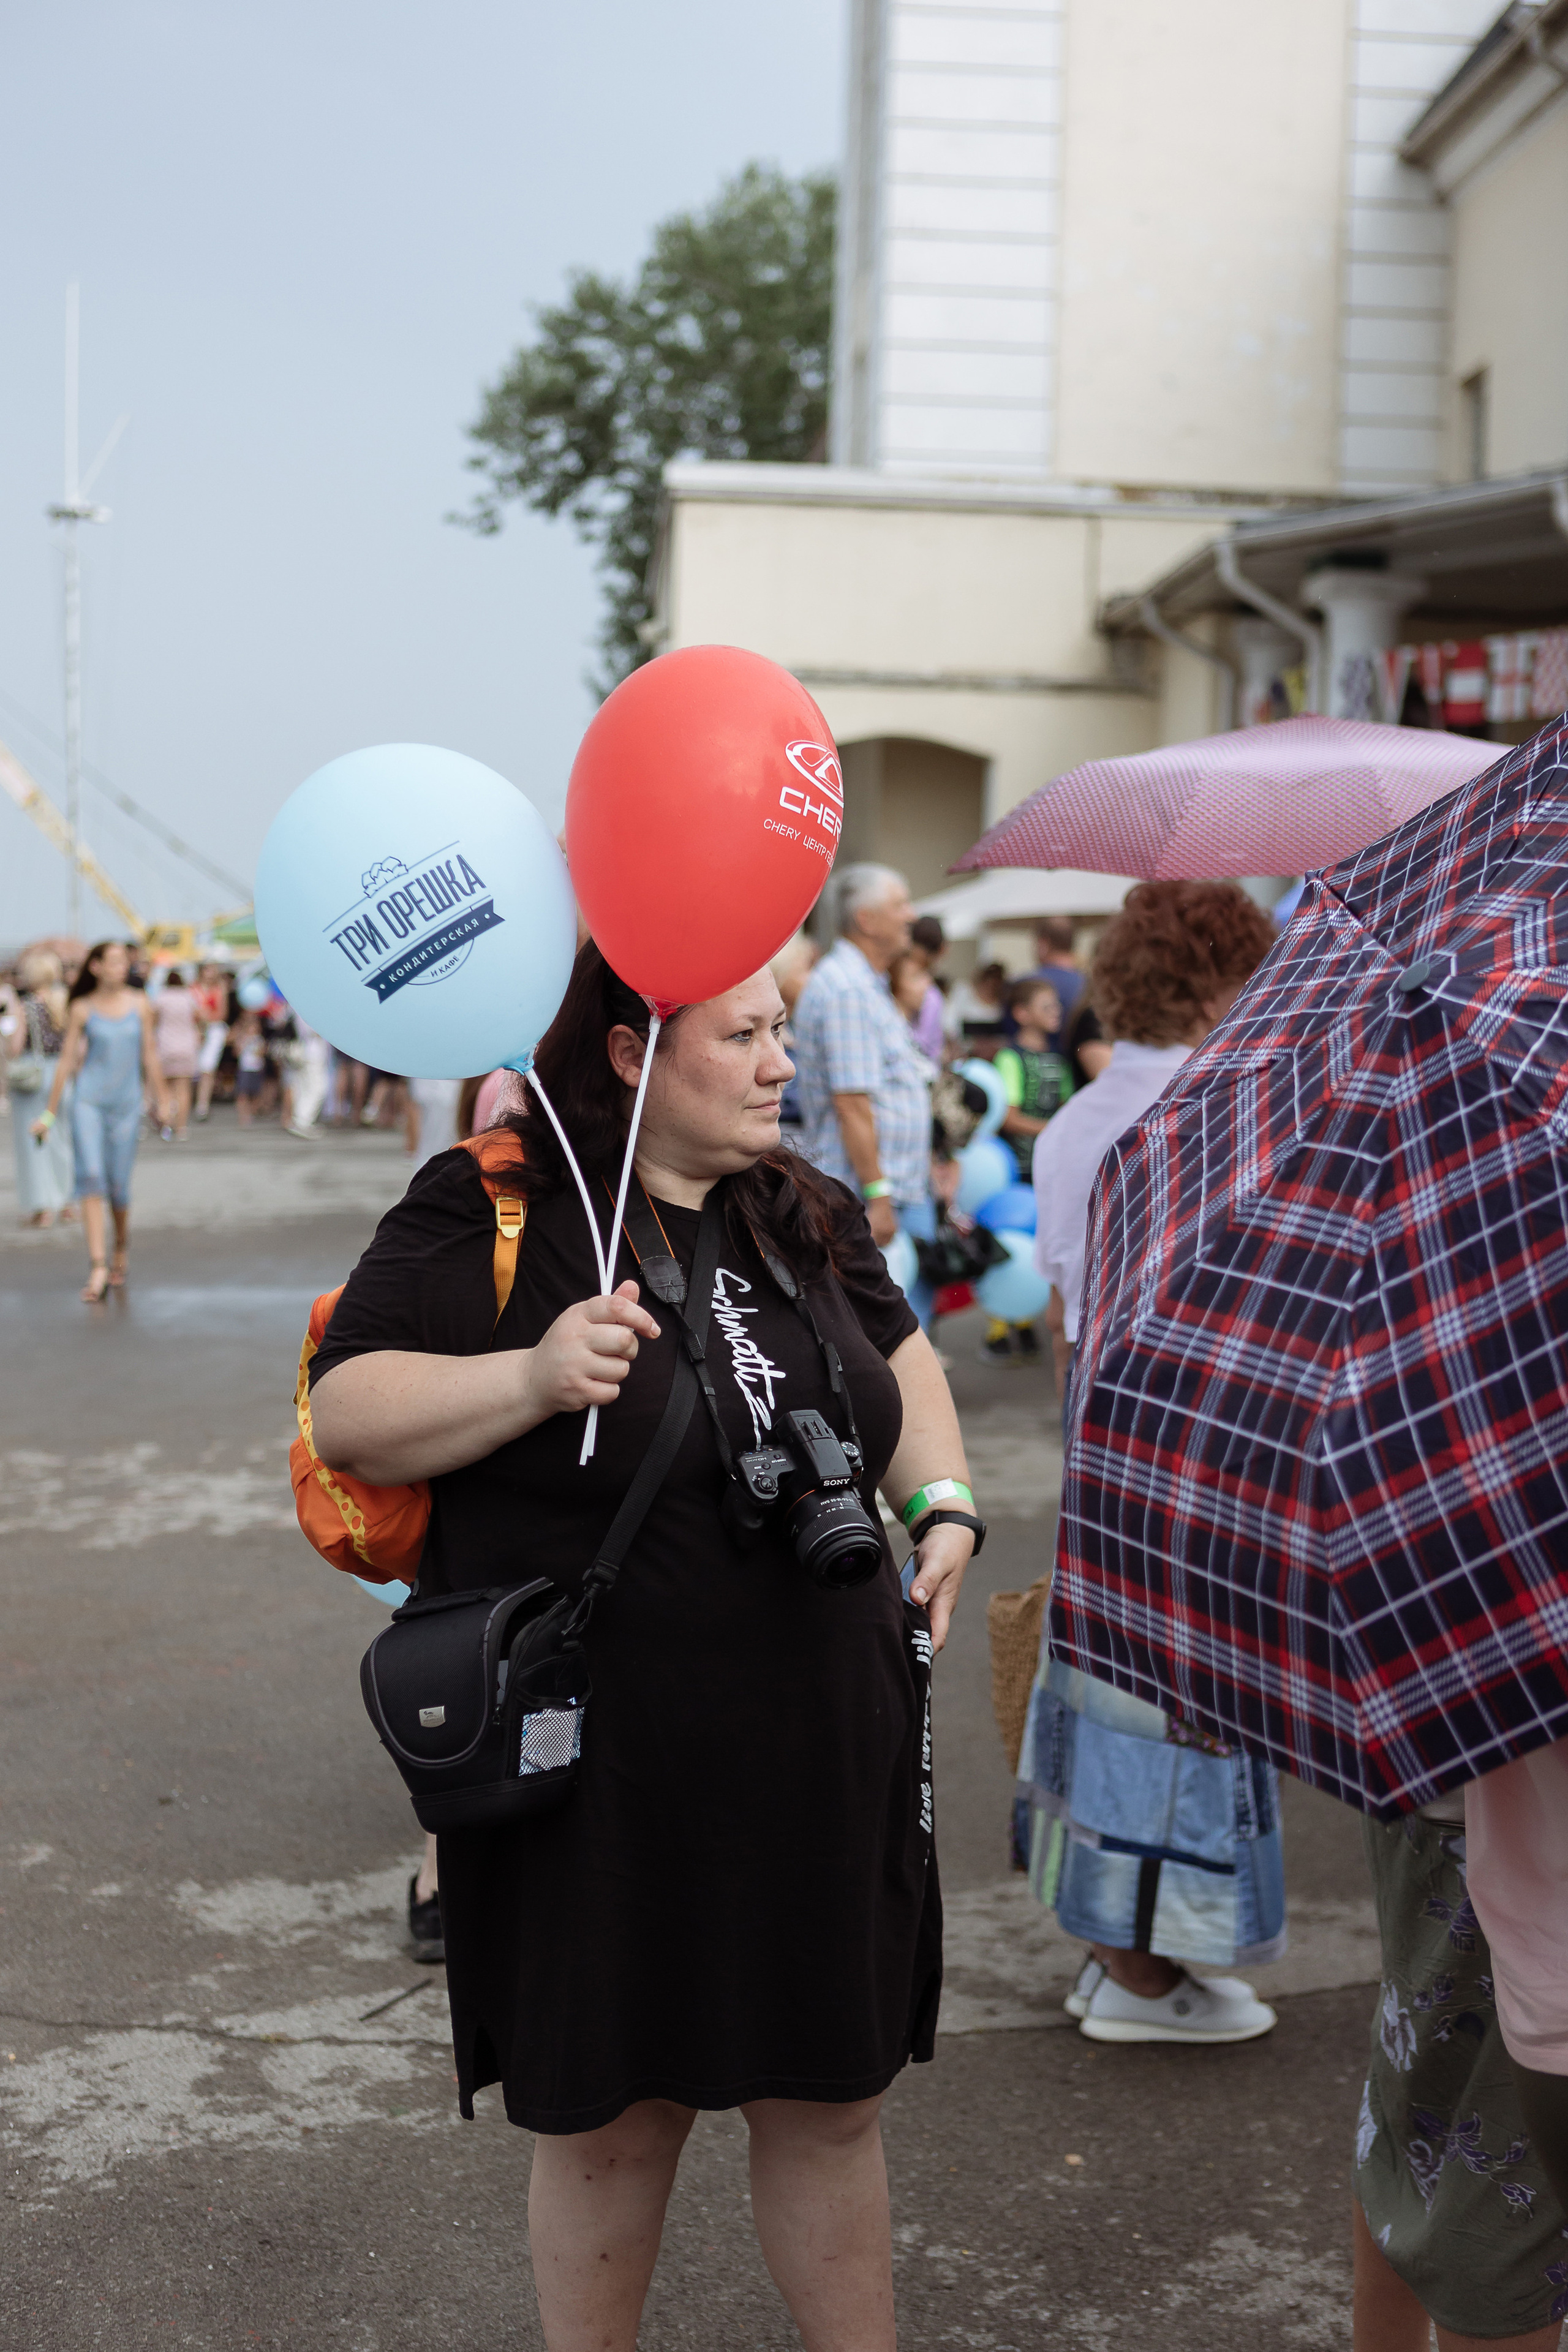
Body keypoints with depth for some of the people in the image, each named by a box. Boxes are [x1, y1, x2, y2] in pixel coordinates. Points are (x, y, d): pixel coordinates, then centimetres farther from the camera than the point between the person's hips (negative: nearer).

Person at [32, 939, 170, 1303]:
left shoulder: (139, 1005, 5)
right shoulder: (82, 1009, 1)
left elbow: (150, 1055, 10)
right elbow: (67, 1060, 5)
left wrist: (162, 1101, 12)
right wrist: (50, 1113, 5)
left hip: (127, 1102, 1)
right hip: (88, 1099, -1)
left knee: (118, 1185, 3)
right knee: (91, 1176, -15)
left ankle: (120, 1253, 29)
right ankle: (98, 1265, -17)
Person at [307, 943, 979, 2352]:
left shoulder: (808, 1213, 9)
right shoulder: (491, 1216, -11)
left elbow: (897, 1349, 25)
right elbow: (344, 1411, -15)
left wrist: (942, 1503, 9)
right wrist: (532, 1375, -29)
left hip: (822, 1758, 5)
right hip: (606, 1775, -5)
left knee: (833, 2102, 16)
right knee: (610, 2121, 11)